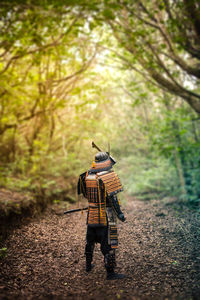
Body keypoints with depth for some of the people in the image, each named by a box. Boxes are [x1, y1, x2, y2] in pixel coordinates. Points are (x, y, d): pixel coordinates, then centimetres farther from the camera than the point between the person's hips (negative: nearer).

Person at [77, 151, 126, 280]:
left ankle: (88, 265, 37)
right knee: (108, 243, 1)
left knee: (90, 240, 23)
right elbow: (112, 197, -19)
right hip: (106, 216, -6)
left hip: (92, 215, 6)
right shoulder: (108, 175, -16)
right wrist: (119, 213, -14)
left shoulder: (87, 175, 2)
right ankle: (110, 272, 6)